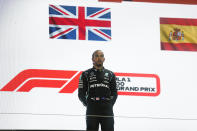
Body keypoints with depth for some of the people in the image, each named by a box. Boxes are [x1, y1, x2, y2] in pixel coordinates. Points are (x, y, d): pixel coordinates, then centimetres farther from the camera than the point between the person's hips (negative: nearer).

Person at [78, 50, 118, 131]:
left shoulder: (110, 74, 15)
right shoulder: (86, 74, 10)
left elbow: (114, 93, 15)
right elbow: (81, 94, 8)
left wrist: (110, 105, 3)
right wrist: (88, 104, -1)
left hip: (107, 112, 2)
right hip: (92, 112, -2)